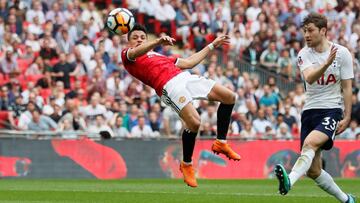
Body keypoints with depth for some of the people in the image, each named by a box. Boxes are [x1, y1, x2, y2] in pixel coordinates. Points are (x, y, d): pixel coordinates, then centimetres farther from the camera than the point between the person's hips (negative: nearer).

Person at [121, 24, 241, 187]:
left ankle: (221, 143, 15)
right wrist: (158, 41, -28)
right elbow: (135, 52, -10)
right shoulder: (127, 55, 16)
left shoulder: (159, 56, 37)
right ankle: (186, 164, -4)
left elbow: (189, 62, 37)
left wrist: (212, 45, 40)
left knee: (229, 97, 3)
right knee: (194, 122, -27)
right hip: (168, 86, -8)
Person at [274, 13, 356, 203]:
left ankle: (289, 180, -53)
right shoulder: (304, 54, 2)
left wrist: (347, 117, -7)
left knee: (310, 142, -34)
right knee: (313, 171, 2)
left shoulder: (342, 53, -3)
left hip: (332, 109, -4)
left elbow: (346, 88, 1)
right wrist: (326, 64, -37)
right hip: (310, 110, 5)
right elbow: (309, 78, -19)